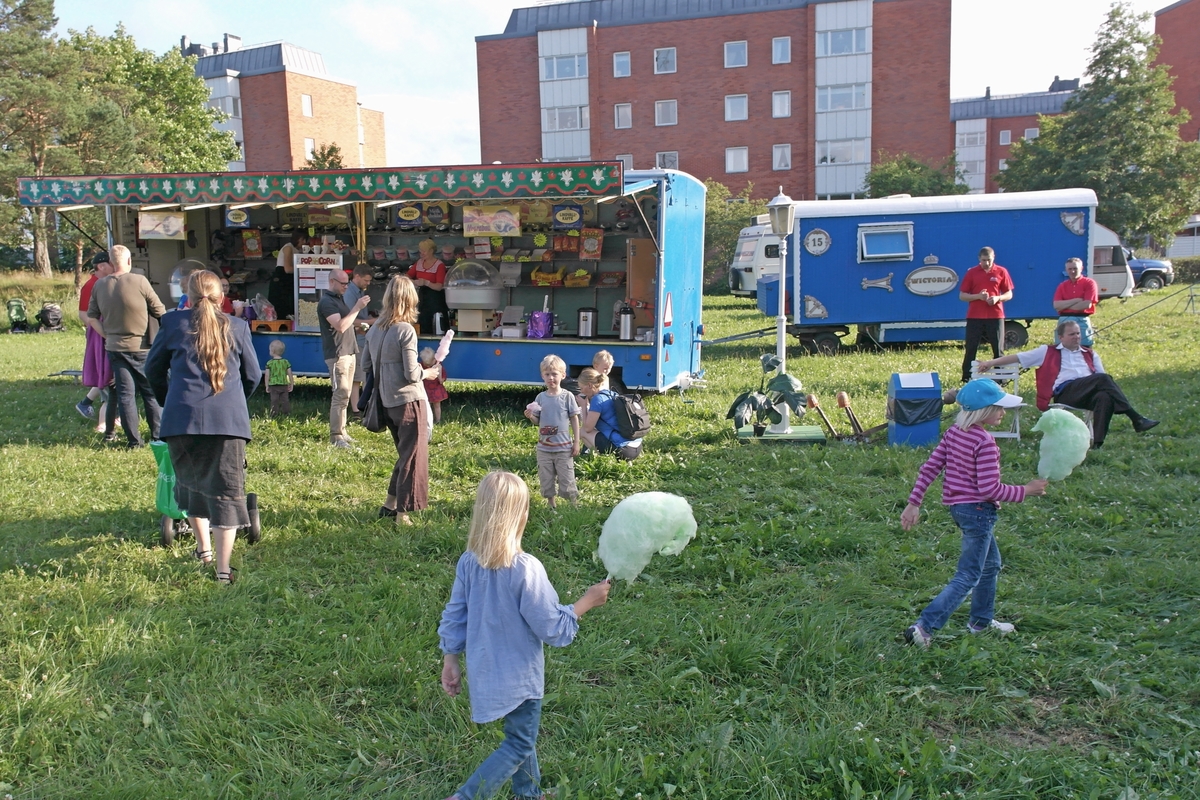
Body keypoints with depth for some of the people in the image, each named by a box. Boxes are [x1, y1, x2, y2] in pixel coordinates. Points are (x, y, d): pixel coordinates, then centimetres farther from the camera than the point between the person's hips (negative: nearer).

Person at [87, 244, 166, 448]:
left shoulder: (99, 285, 1)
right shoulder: (139, 281, -12)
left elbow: (92, 318, 7)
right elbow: (160, 312, -6)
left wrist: (108, 335, 13)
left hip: (114, 347, 3)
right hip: (141, 347, -3)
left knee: (125, 394, 7)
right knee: (152, 393, 8)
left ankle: (134, 440, 8)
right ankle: (158, 436, 10)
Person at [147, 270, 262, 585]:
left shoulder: (173, 323, 8)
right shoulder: (236, 327, 9)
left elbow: (153, 368, 17)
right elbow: (253, 375, 16)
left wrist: (167, 401, 35)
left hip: (182, 418, 1)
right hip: (229, 419, 0)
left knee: (191, 482, 21)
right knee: (226, 489, 1)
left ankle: (203, 548, 31)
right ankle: (223, 568, -1)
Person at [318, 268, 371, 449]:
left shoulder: (339, 298, 18)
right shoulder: (326, 302, -13)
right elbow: (340, 326, -24)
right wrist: (357, 307, -23)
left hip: (349, 352, 10)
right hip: (337, 354, -10)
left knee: (344, 395, 11)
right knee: (341, 395, -12)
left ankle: (342, 431, 17)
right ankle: (336, 436, -9)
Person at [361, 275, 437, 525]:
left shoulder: (375, 328, 4)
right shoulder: (405, 330, -16)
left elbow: (365, 365, 11)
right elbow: (411, 374, -16)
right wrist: (428, 373, 2)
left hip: (387, 401, 7)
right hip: (408, 400, -7)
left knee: (405, 454, 21)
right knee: (413, 457, 2)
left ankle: (390, 504, 24)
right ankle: (403, 513, 5)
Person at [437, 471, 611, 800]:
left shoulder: (468, 562, -10)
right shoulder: (526, 569, -28)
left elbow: (454, 616, 0)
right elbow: (554, 630, -19)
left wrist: (450, 661, 13)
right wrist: (587, 601, -7)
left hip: (484, 670, 7)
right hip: (519, 675, -7)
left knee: (521, 735, 26)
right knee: (519, 746, 12)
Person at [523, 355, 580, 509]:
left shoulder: (567, 396, -6)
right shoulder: (541, 397, 1)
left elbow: (574, 419, -2)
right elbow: (537, 421, 7)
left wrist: (576, 442, -4)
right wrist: (531, 416, -16)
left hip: (564, 448, -3)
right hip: (544, 448, 3)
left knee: (566, 479, 2)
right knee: (546, 480, 11)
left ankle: (574, 506, 17)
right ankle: (551, 506, 26)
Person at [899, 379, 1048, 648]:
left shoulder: (953, 432, 3)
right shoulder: (985, 442, -21)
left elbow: (929, 468, 2)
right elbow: (989, 488, -22)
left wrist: (914, 503, 4)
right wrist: (1025, 490, -10)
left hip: (957, 506, 9)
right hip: (978, 511, -9)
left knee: (991, 563, 27)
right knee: (968, 576, -2)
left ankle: (982, 620, 39)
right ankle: (924, 627, -8)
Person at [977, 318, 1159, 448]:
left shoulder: (1089, 354, 31)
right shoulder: (1048, 352, 21)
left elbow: (1101, 376, 22)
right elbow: (1017, 357, 17)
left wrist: (1109, 389, -2)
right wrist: (991, 363, 9)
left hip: (1089, 394, 4)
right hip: (1064, 393, -4)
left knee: (1105, 397, -37)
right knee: (1103, 378, -31)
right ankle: (1135, 418, -36)